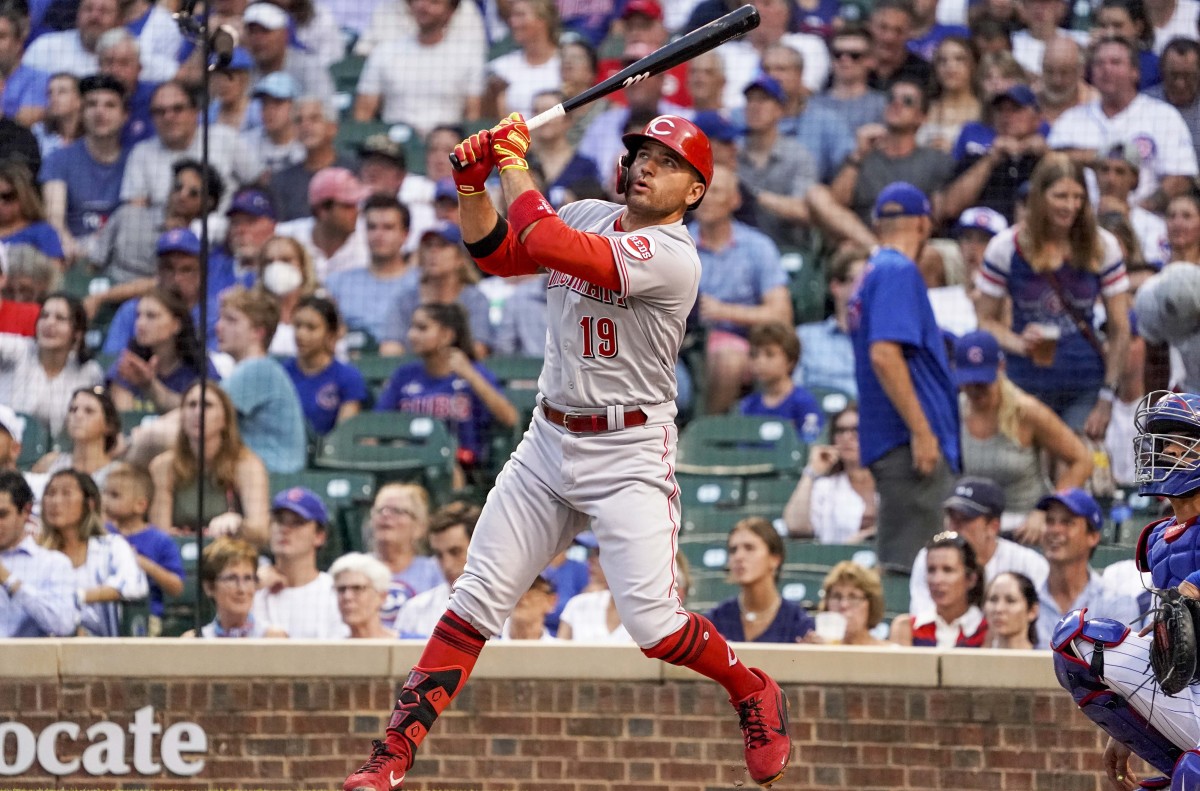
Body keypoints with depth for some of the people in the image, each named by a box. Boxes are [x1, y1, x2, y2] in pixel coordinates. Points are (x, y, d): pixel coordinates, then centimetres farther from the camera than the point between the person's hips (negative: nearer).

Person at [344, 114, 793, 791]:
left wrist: (515, 163, -15)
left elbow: (546, 244, -28)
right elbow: (497, 253, 15)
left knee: (653, 624, -13)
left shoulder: (671, 257, -18)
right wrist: (473, 183, -1)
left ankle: (754, 692, 16)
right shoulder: (588, 217, 8)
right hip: (550, 442, 7)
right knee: (476, 602, -1)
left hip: (630, 455, -6)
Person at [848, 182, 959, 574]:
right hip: (908, 439, -10)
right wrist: (921, 432, -21)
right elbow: (884, 355, -20)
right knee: (912, 560, -13)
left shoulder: (874, 272, 19)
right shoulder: (899, 271, -9)